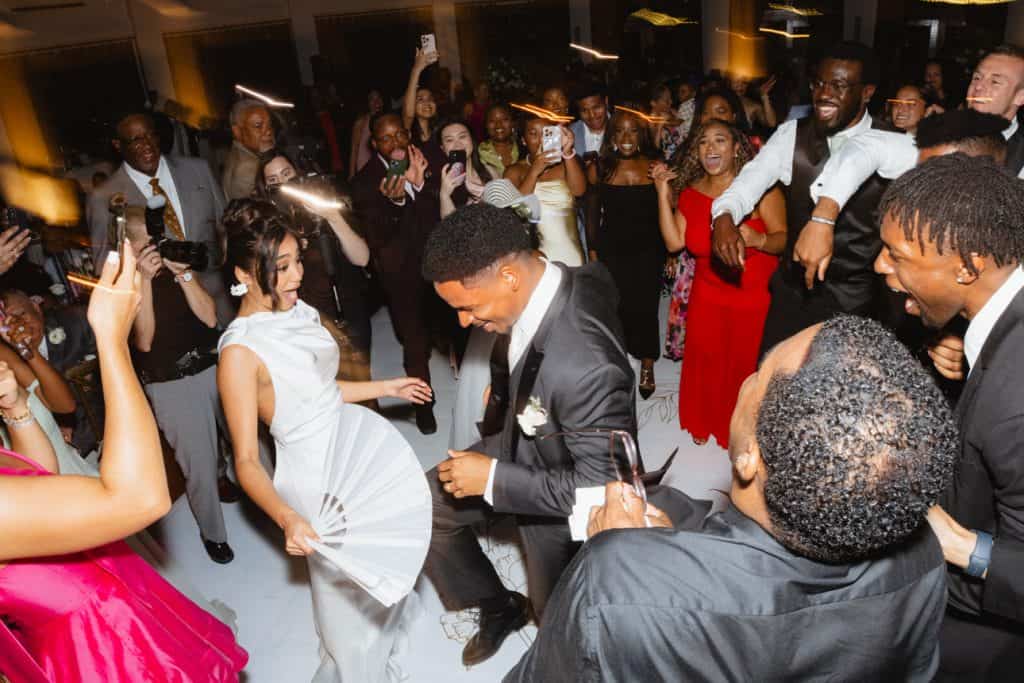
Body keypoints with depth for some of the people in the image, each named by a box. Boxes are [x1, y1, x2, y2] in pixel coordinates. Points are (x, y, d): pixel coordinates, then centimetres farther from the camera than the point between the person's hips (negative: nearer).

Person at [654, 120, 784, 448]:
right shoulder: (689, 192, 4)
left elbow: (783, 238, -13)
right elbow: (674, 242, -5)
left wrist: (758, 240, -34)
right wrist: (663, 194, -6)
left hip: (755, 297, -3)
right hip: (708, 297, 4)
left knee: (750, 365, 4)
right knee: (706, 363, 9)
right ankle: (705, 423, 35)